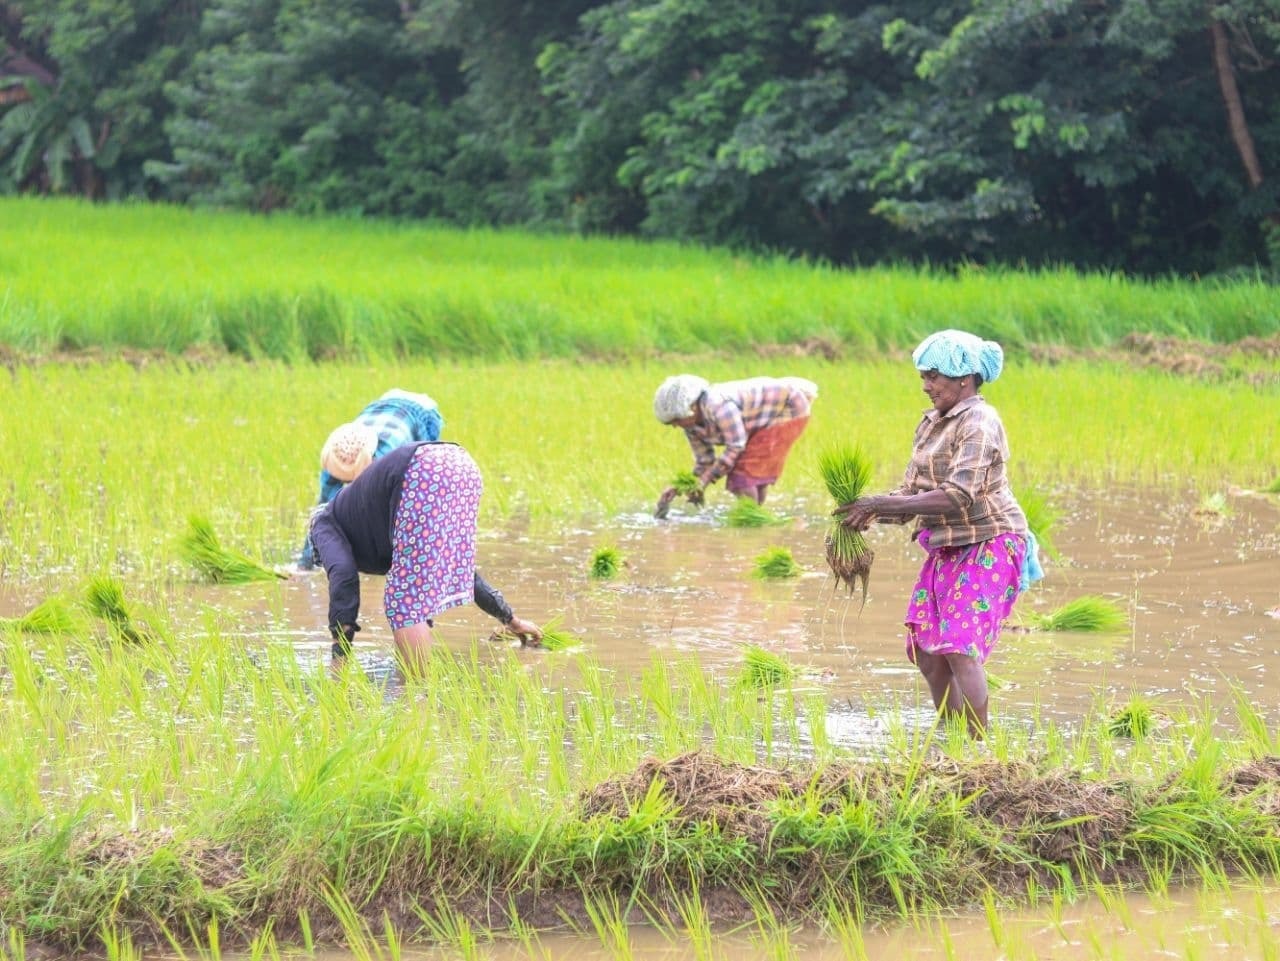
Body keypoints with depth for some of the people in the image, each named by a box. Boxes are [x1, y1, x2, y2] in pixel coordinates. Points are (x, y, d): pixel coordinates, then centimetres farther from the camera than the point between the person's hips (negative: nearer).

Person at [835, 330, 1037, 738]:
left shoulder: (979, 423, -15)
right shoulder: (931, 424, 12)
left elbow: (958, 497, -25)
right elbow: (912, 494, 11)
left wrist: (882, 504, -25)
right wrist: (870, 512, -10)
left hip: (988, 546, -9)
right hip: (947, 548, 9)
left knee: (960, 646, -18)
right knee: (924, 648, 7)